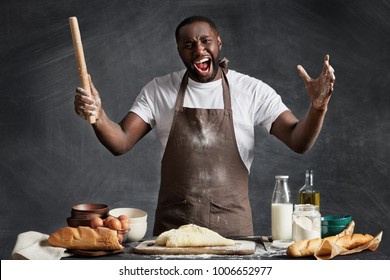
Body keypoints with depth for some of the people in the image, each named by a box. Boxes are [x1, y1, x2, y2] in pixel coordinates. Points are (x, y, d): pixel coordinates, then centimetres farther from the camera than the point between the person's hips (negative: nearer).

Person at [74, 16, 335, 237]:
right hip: (172, 225, 1)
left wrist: (317, 108, -26)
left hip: (233, 225, -1)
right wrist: (98, 115, -22)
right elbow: (122, 142, -2)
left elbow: (298, 140, -6)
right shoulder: (158, 90, 3)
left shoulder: (253, 91, -1)